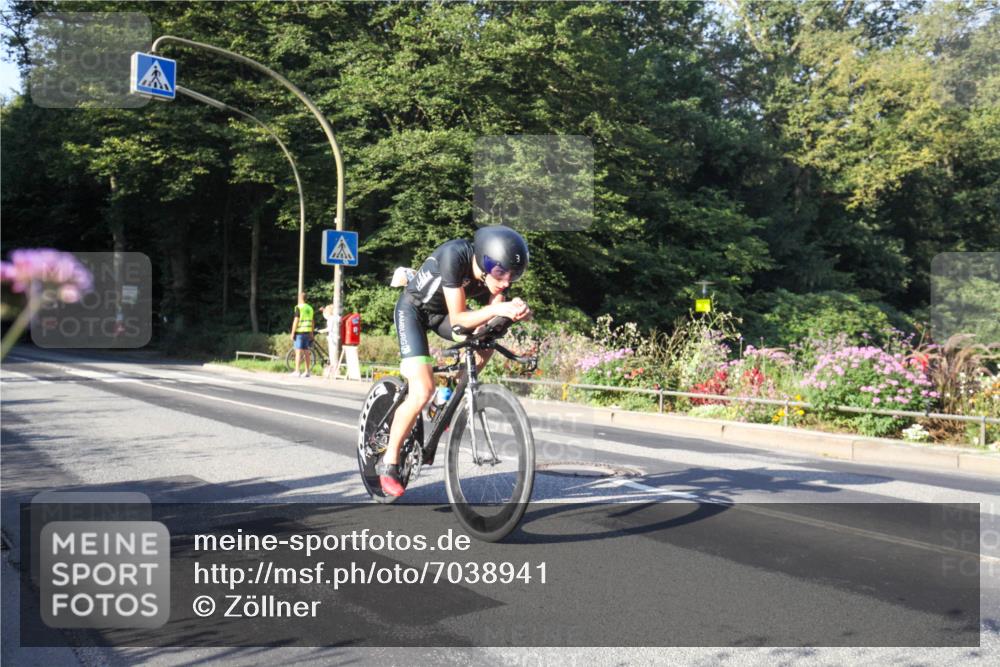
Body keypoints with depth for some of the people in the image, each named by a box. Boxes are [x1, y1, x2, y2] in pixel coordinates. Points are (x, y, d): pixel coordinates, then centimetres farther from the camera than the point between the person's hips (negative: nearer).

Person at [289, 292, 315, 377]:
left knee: (298, 352, -6)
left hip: (299, 332, -6)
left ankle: (297, 371, -9)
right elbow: (313, 322, 15)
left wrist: (292, 333, -10)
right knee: (307, 353, 8)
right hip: (307, 332, 6)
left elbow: (296, 321, -14)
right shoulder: (310, 308, 12)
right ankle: (307, 372, 11)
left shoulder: (298, 308, -9)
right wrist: (311, 333, 22)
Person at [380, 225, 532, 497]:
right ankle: (389, 462, -3)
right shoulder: (455, 255, -36)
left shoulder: (500, 270, -19)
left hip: (442, 312, 6)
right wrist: (497, 309, -48)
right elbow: (458, 319, -35)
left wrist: (513, 312, -39)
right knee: (423, 391, -19)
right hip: (413, 308, -6)